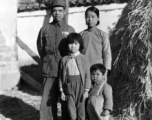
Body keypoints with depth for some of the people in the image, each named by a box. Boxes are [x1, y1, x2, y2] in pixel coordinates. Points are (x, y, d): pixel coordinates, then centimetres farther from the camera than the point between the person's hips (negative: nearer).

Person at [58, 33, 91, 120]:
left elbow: (87, 75, -3)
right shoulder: (64, 60, 3)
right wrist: (61, 91, 3)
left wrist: (86, 90, -7)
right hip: (69, 86, 2)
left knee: (80, 107, 7)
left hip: (80, 85, -1)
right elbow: (61, 76, 6)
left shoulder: (84, 59, -3)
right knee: (70, 108, 4)